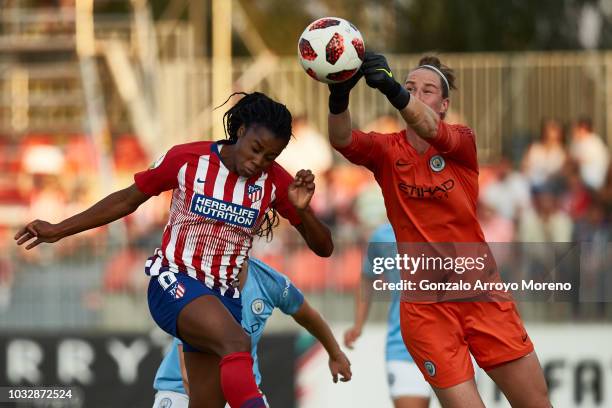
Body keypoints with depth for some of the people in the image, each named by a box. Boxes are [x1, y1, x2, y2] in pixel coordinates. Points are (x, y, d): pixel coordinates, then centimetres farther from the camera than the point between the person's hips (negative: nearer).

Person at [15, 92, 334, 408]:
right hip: (173, 284, -5)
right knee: (237, 343, -34)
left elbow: (323, 247, 2)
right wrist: (59, 230, 9)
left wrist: (302, 210, -19)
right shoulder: (186, 159, -8)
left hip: (222, 297, 5)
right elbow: (128, 199, 7)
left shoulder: (274, 182, -2)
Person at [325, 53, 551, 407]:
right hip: (425, 306, -1)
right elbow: (343, 140, -23)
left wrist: (392, 89, -46)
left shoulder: (463, 142, -3)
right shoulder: (387, 151, -1)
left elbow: (430, 129, -26)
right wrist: (339, 98, -45)